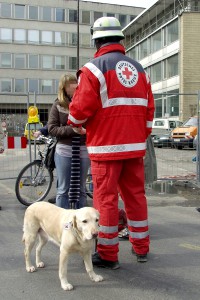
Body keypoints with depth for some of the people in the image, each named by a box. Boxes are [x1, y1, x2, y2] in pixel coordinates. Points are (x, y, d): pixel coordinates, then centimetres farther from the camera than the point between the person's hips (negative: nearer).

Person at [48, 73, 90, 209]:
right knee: (63, 190, 6)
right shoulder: (58, 105, 2)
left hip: (84, 150, 1)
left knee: (81, 189, 12)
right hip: (64, 151, 0)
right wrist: (73, 129, -14)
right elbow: (52, 129, -2)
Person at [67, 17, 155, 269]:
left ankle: (108, 254, 10)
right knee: (136, 195, 13)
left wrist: (74, 122, 8)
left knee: (106, 199, 1)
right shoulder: (139, 69, 12)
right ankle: (141, 248, 24)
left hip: (106, 147, -6)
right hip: (134, 147, 6)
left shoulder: (94, 68, -7)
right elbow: (149, 109, 11)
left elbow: (80, 109, -13)